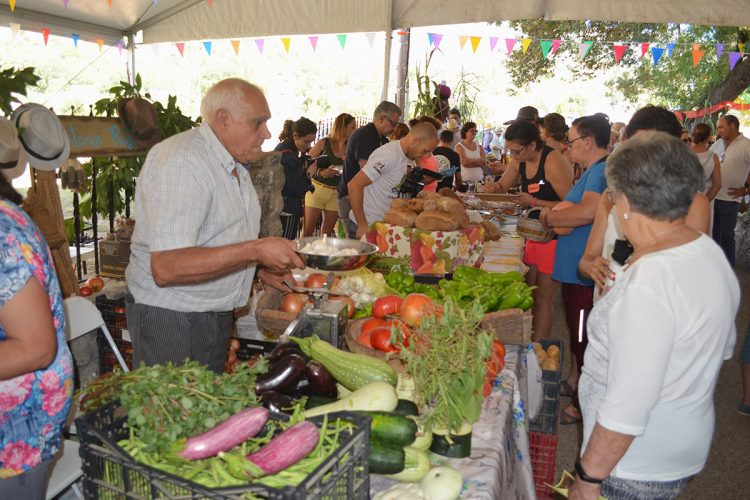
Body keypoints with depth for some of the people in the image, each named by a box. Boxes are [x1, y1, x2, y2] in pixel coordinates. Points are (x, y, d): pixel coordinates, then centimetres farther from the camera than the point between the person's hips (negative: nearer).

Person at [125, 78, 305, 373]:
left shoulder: (235, 165, 11)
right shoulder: (179, 160, -21)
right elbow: (166, 267, -30)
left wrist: (260, 269, 5)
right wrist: (255, 251, -32)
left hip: (216, 314, 9)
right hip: (170, 320, -9)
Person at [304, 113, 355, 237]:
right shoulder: (323, 143, -5)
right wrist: (321, 173, -20)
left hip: (336, 193, 3)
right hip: (317, 189, -3)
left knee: (327, 232, 10)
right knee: (308, 231, -3)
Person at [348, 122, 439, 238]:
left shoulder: (404, 156, 8)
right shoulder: (389, 155, -20)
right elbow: (354, 185, -23)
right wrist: (362, 224, -21)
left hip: (382, 223, 8)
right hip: (366, 225, -8)